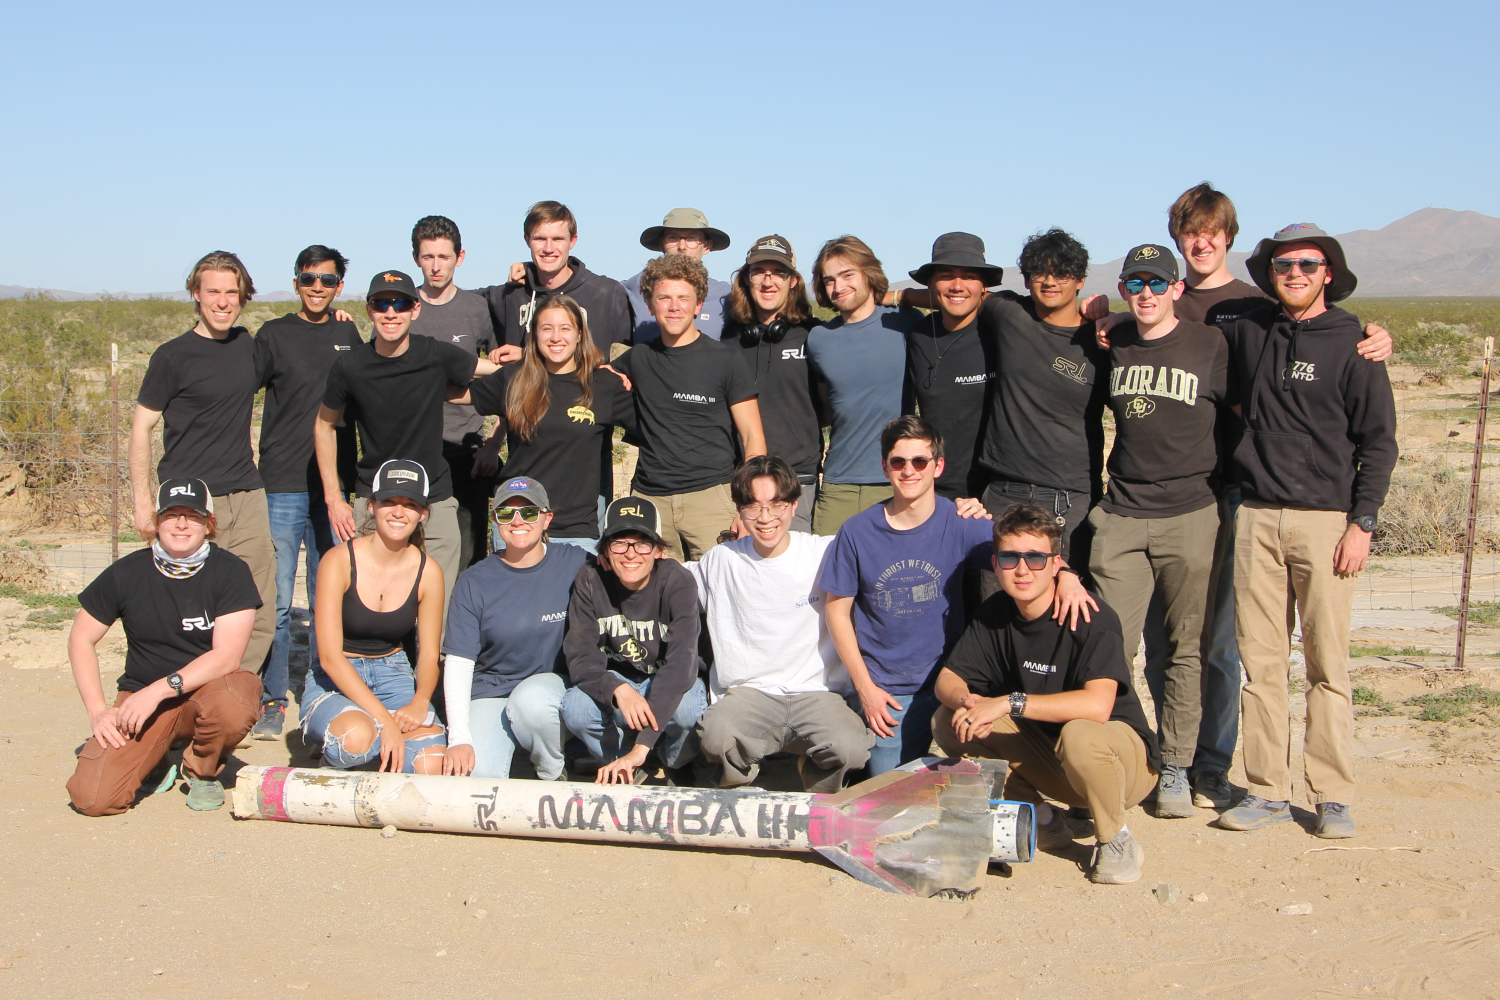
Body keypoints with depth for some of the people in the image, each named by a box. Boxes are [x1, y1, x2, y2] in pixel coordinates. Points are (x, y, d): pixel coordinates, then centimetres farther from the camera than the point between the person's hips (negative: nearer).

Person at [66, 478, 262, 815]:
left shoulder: (231, 571, -9)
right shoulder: (127, 573, -3)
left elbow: (228, 657, -16)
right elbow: (81, 638, 7)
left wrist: (160, 689, -25)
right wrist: (97, 710, -4)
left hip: (207, 690, -1)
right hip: (141, 697, 2)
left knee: (232, 706, -38)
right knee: (91, 797, -19)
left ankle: (202, 771, -2)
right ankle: (161, 758, 15)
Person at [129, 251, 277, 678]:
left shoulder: (249, 345, 11)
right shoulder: (173, 356, -3)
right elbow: (141, 427, -1)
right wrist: (143, 501, -7)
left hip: (247, 499, 5)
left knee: (258, 620, 1)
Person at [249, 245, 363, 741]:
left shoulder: (349, 334, 12)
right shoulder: (274, 335, 2)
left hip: (336, 485, 3)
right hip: (284, 486, -3)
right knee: (276, 601, -2)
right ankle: (271, 702, 7)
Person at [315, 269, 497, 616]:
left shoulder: (437, 356, -7)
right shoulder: (350, 366, -5)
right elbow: (324, 425, 9)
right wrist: (333, 497, 5)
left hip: (435, 503, 0)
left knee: (439, 614, 0)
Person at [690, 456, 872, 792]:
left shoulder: (827, 553, 1)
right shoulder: (720, 561, 7)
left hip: (818, 692, 0)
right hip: (747, 692, 1)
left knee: (849, 748, -31)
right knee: (716, 737, -33)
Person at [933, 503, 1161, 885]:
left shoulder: (1092, 618, -23)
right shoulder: (995, 613, -3)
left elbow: (1097, 705, -37)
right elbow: (948, 679, 0)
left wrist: (1010, 702, -34)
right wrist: (966, 702, -25)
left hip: (1124, 757, -6)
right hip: (1047, 755, 6)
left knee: (1079, 734, -40)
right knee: (947, 721, -9)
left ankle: (1116, 841, -10)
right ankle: (1041, 820, 4)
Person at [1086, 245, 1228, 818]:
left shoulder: (1211, 346, 0)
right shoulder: (1111, 346, 9)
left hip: (1190, 517, -2)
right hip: (1121, 517, 2)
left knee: (1186, 649, 3)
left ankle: (1175, 769, 12)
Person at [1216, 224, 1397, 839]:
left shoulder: (1351, 345, 2)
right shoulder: (1246, 333, 11)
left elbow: (1378, 442, 2)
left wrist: (1362, 521, -6)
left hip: (1325, 519, -3)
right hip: (1256, 517, 3)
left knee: (1327, 663, -1)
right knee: (1260, 660, 3)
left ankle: (1333, 796, 7)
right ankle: (1268, 791, 10)